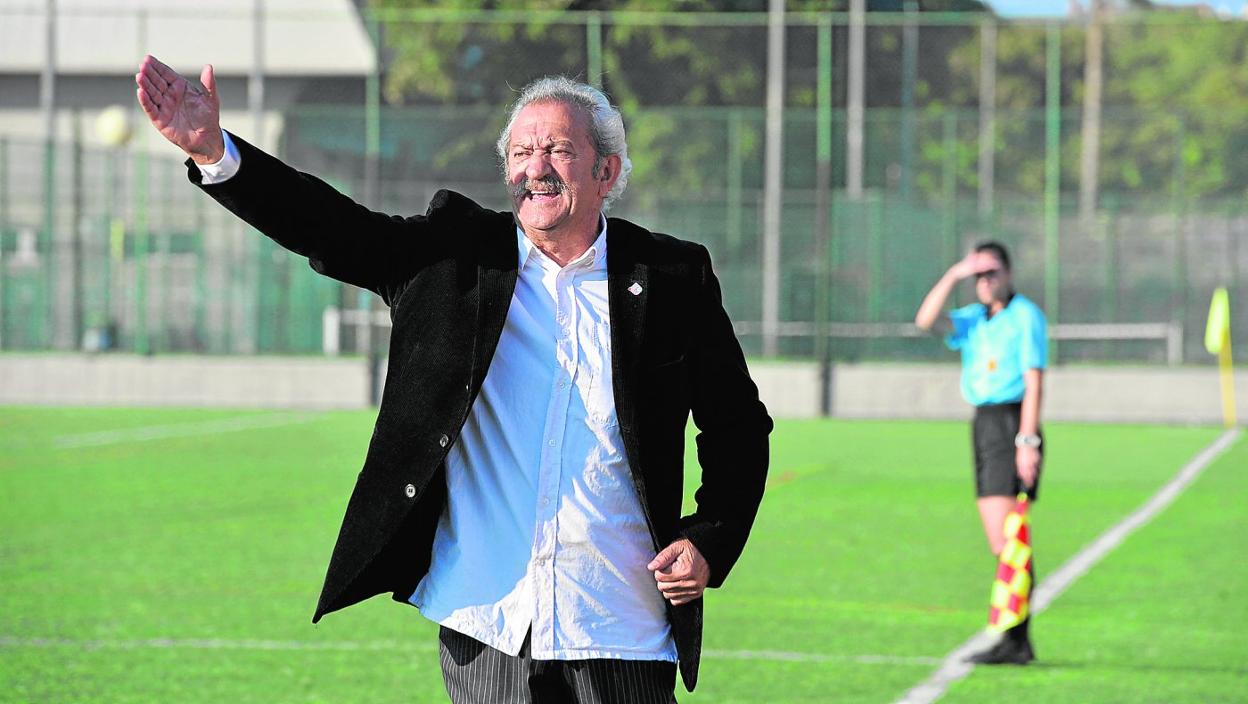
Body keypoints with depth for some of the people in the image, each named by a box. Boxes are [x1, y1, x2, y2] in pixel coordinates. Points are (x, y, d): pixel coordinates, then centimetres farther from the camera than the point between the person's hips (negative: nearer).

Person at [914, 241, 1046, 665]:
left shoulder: (1026, 316, -5)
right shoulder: (973, 319, 16)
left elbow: (1033, 382, -12)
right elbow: (927, 321, 1)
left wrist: (1027, 441, -19)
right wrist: (953, 276, -5)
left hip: (1012, 425, -8)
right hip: (983, 424, 8)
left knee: (1008, 540, -14)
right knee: (999, 543, 7)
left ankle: (1015, 640, -16)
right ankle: (1017, 642, 9)